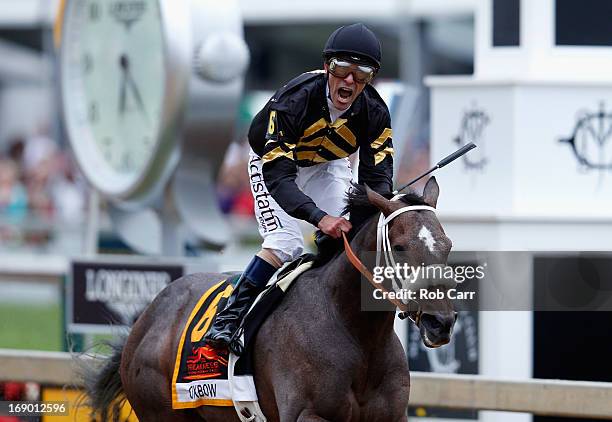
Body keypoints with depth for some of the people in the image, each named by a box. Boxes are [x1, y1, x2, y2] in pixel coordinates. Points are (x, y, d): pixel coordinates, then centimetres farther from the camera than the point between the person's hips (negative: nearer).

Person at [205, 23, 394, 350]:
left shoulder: (374, 112, -26)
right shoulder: (295, 99, -39)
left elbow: (378, 175, -23)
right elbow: (277, 176, -43)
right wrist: (319, 217, -58)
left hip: (328, 165, 4)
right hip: (273, 160, -4)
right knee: (284, 245, -22)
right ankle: (230, 317, -13)